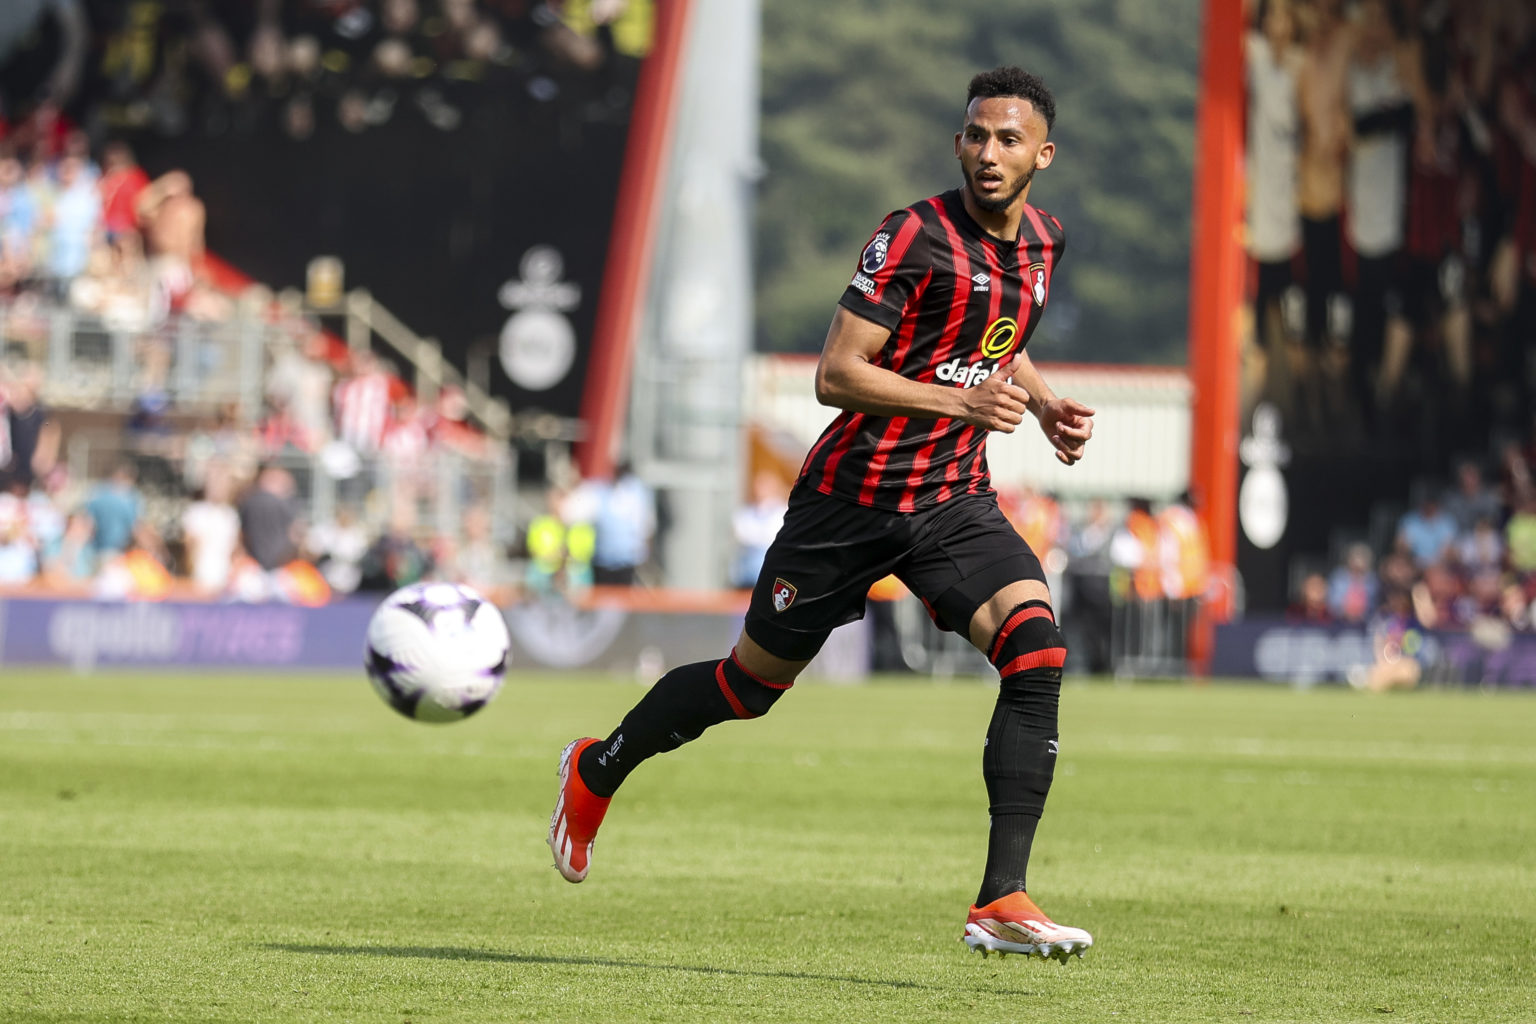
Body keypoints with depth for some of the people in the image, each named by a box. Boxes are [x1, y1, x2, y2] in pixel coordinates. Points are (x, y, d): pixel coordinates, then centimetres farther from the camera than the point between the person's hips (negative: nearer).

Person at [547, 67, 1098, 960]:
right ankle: (598, 770, 38)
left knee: (1038, 651, -20)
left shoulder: (1044, 242, 6)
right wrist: (961, 400, -29)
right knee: (755, 680, 9)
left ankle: (1002, 903, -21)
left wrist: (1044, 403, 8)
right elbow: (835, 374, -20)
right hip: (855, 493, -5)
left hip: (956, 498, 5)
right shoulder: (918, 237, -17)